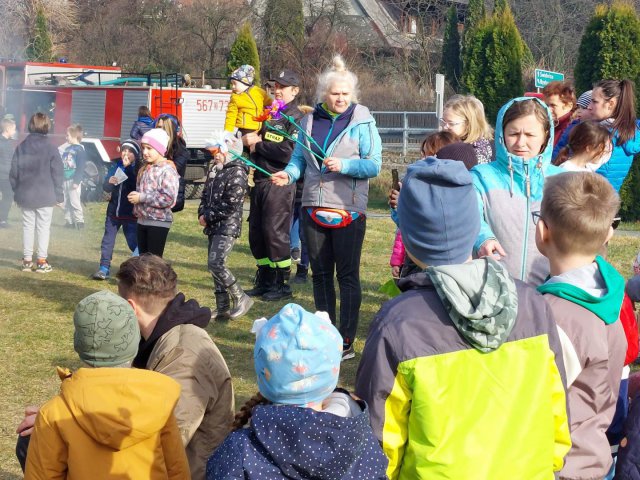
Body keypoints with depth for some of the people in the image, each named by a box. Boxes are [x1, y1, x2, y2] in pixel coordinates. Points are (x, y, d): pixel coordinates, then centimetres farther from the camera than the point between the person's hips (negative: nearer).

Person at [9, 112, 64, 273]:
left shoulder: (21, 147, 2)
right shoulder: (50, 149, -10)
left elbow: (13, 173, 5)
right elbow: (57, 174, -8)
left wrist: (17, 192, 14)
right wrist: (58, 195, 0)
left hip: (25, 195, 3)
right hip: (45, 196, -3)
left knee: (28, 226, 11)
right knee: (43, 227, 3)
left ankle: (27, 260, 13)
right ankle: (42, 262, 3)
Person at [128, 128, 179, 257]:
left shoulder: (167, 170, -14)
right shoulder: (144, 169, 13)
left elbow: (169, 198, -23)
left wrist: (142, 198, -20)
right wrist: (134, 196, 4)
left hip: (158, 222, -8)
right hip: (142, 221, 8)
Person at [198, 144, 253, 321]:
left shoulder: (237, 172, -11)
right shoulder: (214, 170, 14)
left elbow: (230, 205, -17)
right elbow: (206, 195, 19)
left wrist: (208, 217, -12)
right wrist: (202, 214, 1)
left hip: (228, 226, -8)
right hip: (213, 226, 8)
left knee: (215, 263, -18)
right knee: (215, 266, 9)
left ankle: (241, 298, -4)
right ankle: (223, 308, 16)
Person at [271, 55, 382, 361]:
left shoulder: (362, 121, -4)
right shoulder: (310, 120, 8)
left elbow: (374, 165, -9)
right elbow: (299, 158, 13)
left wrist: (343, 165, -22)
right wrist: (289, 174, -6)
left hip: (348, 210, -5)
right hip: (314, 207, 5)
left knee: (347, 275, 0)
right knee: (321, 274, 12)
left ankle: (346, 341, 6)